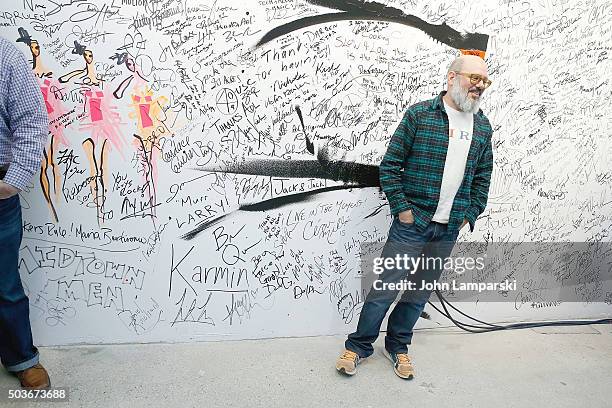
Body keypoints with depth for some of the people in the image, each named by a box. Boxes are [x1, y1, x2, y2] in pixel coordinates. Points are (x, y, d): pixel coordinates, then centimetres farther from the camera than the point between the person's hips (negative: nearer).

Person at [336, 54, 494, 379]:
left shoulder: (483, 127, 9)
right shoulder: (419, 114, -6)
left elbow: (483, 176, 17)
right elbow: (390, 165, -7)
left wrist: (471, 214, 9)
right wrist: (401, 208, -11)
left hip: (449, 230, 5)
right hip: (412, 222, -5)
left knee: (421, 292, 14)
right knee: (387, 286, 1)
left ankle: (397, 346, 32)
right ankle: (358, 346, 18)